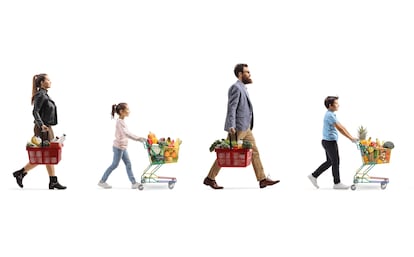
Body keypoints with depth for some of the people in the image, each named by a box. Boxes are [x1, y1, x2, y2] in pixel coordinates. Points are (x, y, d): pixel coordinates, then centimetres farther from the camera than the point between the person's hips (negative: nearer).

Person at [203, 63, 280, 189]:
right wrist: (231, 126, -27)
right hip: (238, 127, -10)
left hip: (246, 128, 10)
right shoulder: (236, 87, -14)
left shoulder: (242, 88, 16)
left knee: (254, 152, 6)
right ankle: (210, 178, 4)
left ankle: (262, 179, 7)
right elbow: (231, 108, -20)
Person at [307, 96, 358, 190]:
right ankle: (337, 183, 7)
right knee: (335, 162, -1)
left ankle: (314, 175, 19)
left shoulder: (332, 115, 15)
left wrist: (351, 137, 13)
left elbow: (341, 126, 17)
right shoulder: (330, 115, -19)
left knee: (330, 161, 16)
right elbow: (339, 128, -22)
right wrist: (351, 138, -19)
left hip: (330, 141, 10)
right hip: (330, 142, -10)